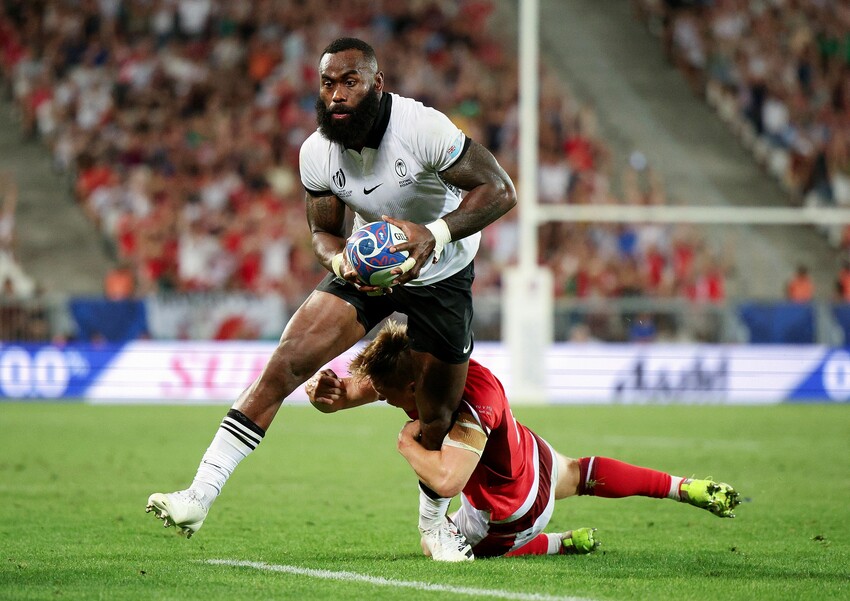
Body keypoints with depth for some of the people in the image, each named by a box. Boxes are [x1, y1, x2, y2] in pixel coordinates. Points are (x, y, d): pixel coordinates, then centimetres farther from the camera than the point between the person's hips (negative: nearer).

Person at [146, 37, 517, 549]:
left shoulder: (422, 128, -28)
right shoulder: (317, 153, -14)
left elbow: (500, 190, -25)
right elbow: (325, 232, -1)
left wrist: (435, 234, -39)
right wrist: (342, 262, -26)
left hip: (440, 276, -3)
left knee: (438, 419, 2)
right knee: (285, 365, -15)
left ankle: (436, 521, 32)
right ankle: (200, 496, -19)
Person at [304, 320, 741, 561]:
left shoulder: (471, 406, -45)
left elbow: (447, 479, -58)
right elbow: (353, 389, -15)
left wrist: (408, 443, -41)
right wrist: (326, 391, -37)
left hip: (509, 510, -8)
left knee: (438, 547, 23)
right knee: (577, 474, 39)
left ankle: (563, 543, 23)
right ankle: (686, 488, 43)